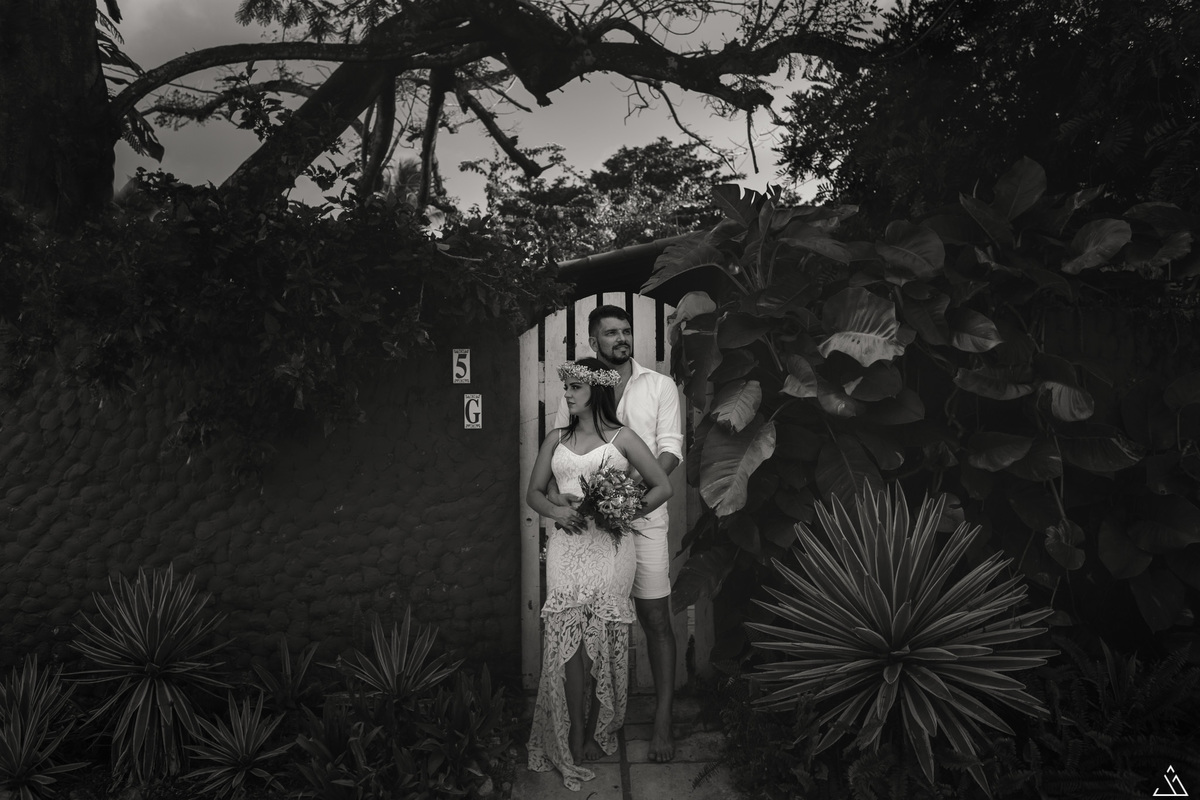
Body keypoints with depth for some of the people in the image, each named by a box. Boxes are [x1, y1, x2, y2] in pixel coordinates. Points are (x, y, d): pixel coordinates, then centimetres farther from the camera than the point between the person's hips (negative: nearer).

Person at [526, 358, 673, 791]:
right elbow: (534, 492, 14)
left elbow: (662, 486, 4)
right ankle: (573, 740, 1)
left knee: (605, 641, 0)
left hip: (610, 547, -2)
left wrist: (627, 513, -6)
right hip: (566, 546, 2)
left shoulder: (621, 439, 3)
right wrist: (556, 511, -6)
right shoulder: (556, 440, 14)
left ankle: (597, 731, 16)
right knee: (567, 641, -6)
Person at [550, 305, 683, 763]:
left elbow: (670, 448, -1)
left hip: (643, 516, -1)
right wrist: (552, 490, -15)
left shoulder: (659, 386, 7)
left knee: (656, 618, -1)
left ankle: (662, 722, 5)